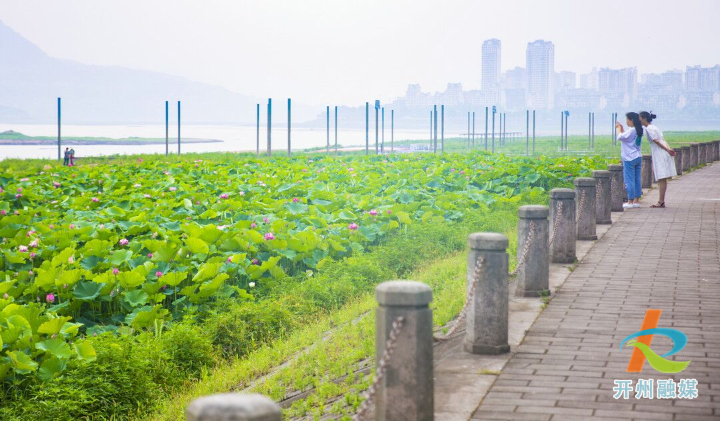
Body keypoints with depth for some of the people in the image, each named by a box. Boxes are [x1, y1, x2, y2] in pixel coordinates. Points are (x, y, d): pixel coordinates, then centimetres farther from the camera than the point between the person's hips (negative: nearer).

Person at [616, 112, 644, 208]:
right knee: (637, 180, 9)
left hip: (629, 159, -9)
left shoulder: (631, 130, -17)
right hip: (638, 157, 9)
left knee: (629, 180, -4)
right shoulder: (638, 130, 11)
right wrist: (621, 128, 16)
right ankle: (636, 201, 11)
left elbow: (620, 137, -17)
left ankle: (630, 201, -2)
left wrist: (618, 128, -1)